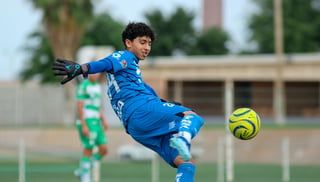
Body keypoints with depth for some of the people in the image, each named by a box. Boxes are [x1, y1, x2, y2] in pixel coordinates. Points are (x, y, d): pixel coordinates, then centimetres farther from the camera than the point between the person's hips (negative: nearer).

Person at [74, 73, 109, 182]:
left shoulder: (98, 86, 15)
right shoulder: (83, 86, -10)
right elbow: (79, 107, -14)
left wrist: (104, 121, 11)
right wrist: (84, 126, -20)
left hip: (96, 122, 8)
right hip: (86, 121, -8)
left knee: (103, 149, 1)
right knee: (88, 150, -7)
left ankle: (82, 171, 16)